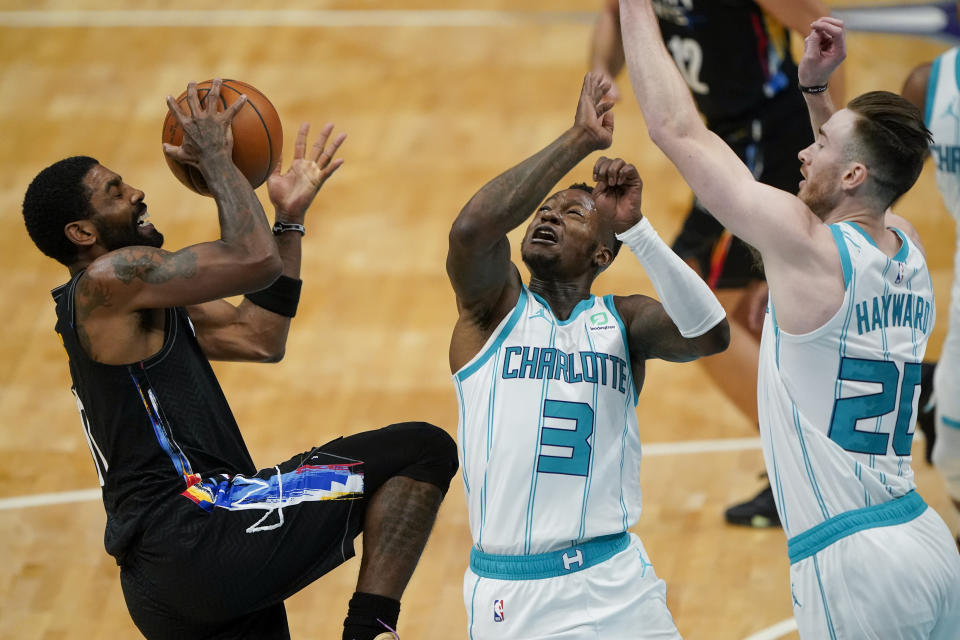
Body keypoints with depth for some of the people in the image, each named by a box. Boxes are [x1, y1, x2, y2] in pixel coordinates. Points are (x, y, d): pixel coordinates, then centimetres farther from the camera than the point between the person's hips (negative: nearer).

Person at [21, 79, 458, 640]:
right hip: (197, 535, -11)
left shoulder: (144, 301, 24)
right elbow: (253, 259, -18)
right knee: (422, 450, -6)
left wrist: (290, 218, 22)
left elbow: (260, 340, 24)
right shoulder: (109, 280, -7)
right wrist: (216, 158, -3)